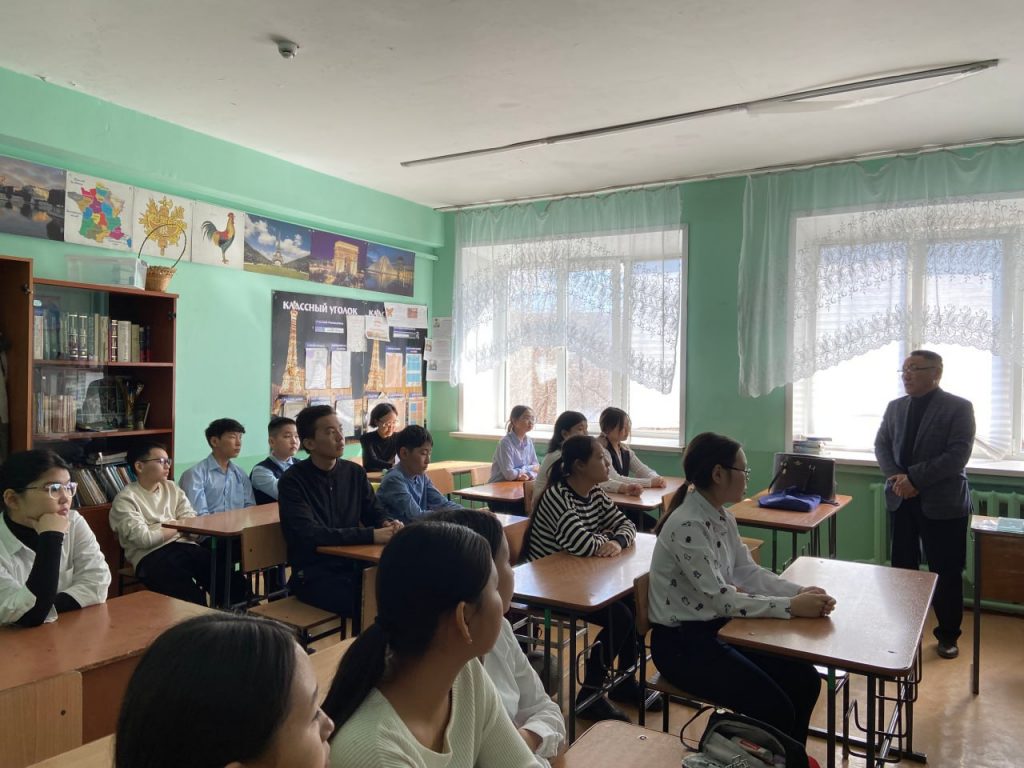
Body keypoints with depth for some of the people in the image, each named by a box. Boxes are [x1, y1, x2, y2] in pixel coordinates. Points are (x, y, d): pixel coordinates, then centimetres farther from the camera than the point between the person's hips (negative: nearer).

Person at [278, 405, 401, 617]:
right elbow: (309, 535, -21)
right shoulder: (293, 481, -10)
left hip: (354, 565, 5)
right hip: (313, 574, -5)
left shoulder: (355, 473, 6)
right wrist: (371, 535, -27)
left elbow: (374, 513, 14)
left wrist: (387, 525, -11)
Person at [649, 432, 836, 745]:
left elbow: (747, 571, 6)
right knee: (774, 709, -14)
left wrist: (800, 591, -10)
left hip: (718, 626, 9)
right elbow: (720, 598, -27)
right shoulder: (686, 526, -26)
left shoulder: (723, 517, 4)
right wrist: (791, 607, -25)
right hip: (682, 641, -9)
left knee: (804, 680, 4)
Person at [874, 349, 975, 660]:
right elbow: (881, 444, 8)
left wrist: (915, 478, -19)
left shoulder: (959, 407, -7)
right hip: (901, 499, 4)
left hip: (943, 502, -4)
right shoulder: (895, 407, 9)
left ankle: (948, 635, 23)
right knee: (902, 567, 12)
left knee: (946, 572, 6)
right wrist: (895, 477, -10)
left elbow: (958, 455, -15)